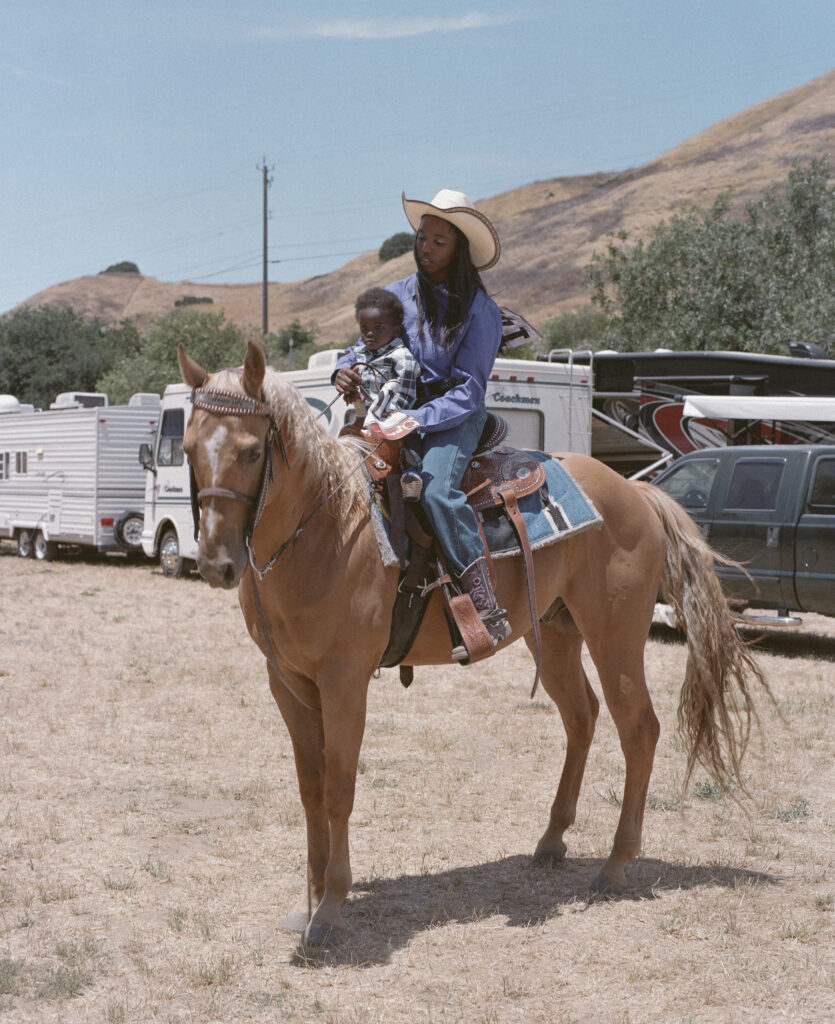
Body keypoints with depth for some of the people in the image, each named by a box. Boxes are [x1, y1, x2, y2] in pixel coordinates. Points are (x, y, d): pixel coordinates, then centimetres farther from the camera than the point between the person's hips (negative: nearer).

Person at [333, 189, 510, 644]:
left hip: (454, 417, -5)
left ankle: (485, 602, -27)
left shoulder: (480, 312, -6)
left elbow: (468, 392, -12)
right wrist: (345, 370, -9)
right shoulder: (397, 295, 7)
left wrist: (416, 421, -26)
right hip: (397, 409, 5)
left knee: (437, 490, -32)